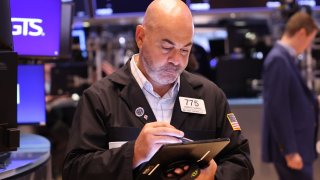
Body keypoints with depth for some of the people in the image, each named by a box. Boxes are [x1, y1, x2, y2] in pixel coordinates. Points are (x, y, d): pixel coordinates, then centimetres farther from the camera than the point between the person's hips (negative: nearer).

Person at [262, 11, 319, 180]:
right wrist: (290, 151, -22)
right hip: (290, 147, -10)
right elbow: (277, 110, -22)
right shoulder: (278, 60, -18)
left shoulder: (285, 58, 12)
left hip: (296, 144, 10)